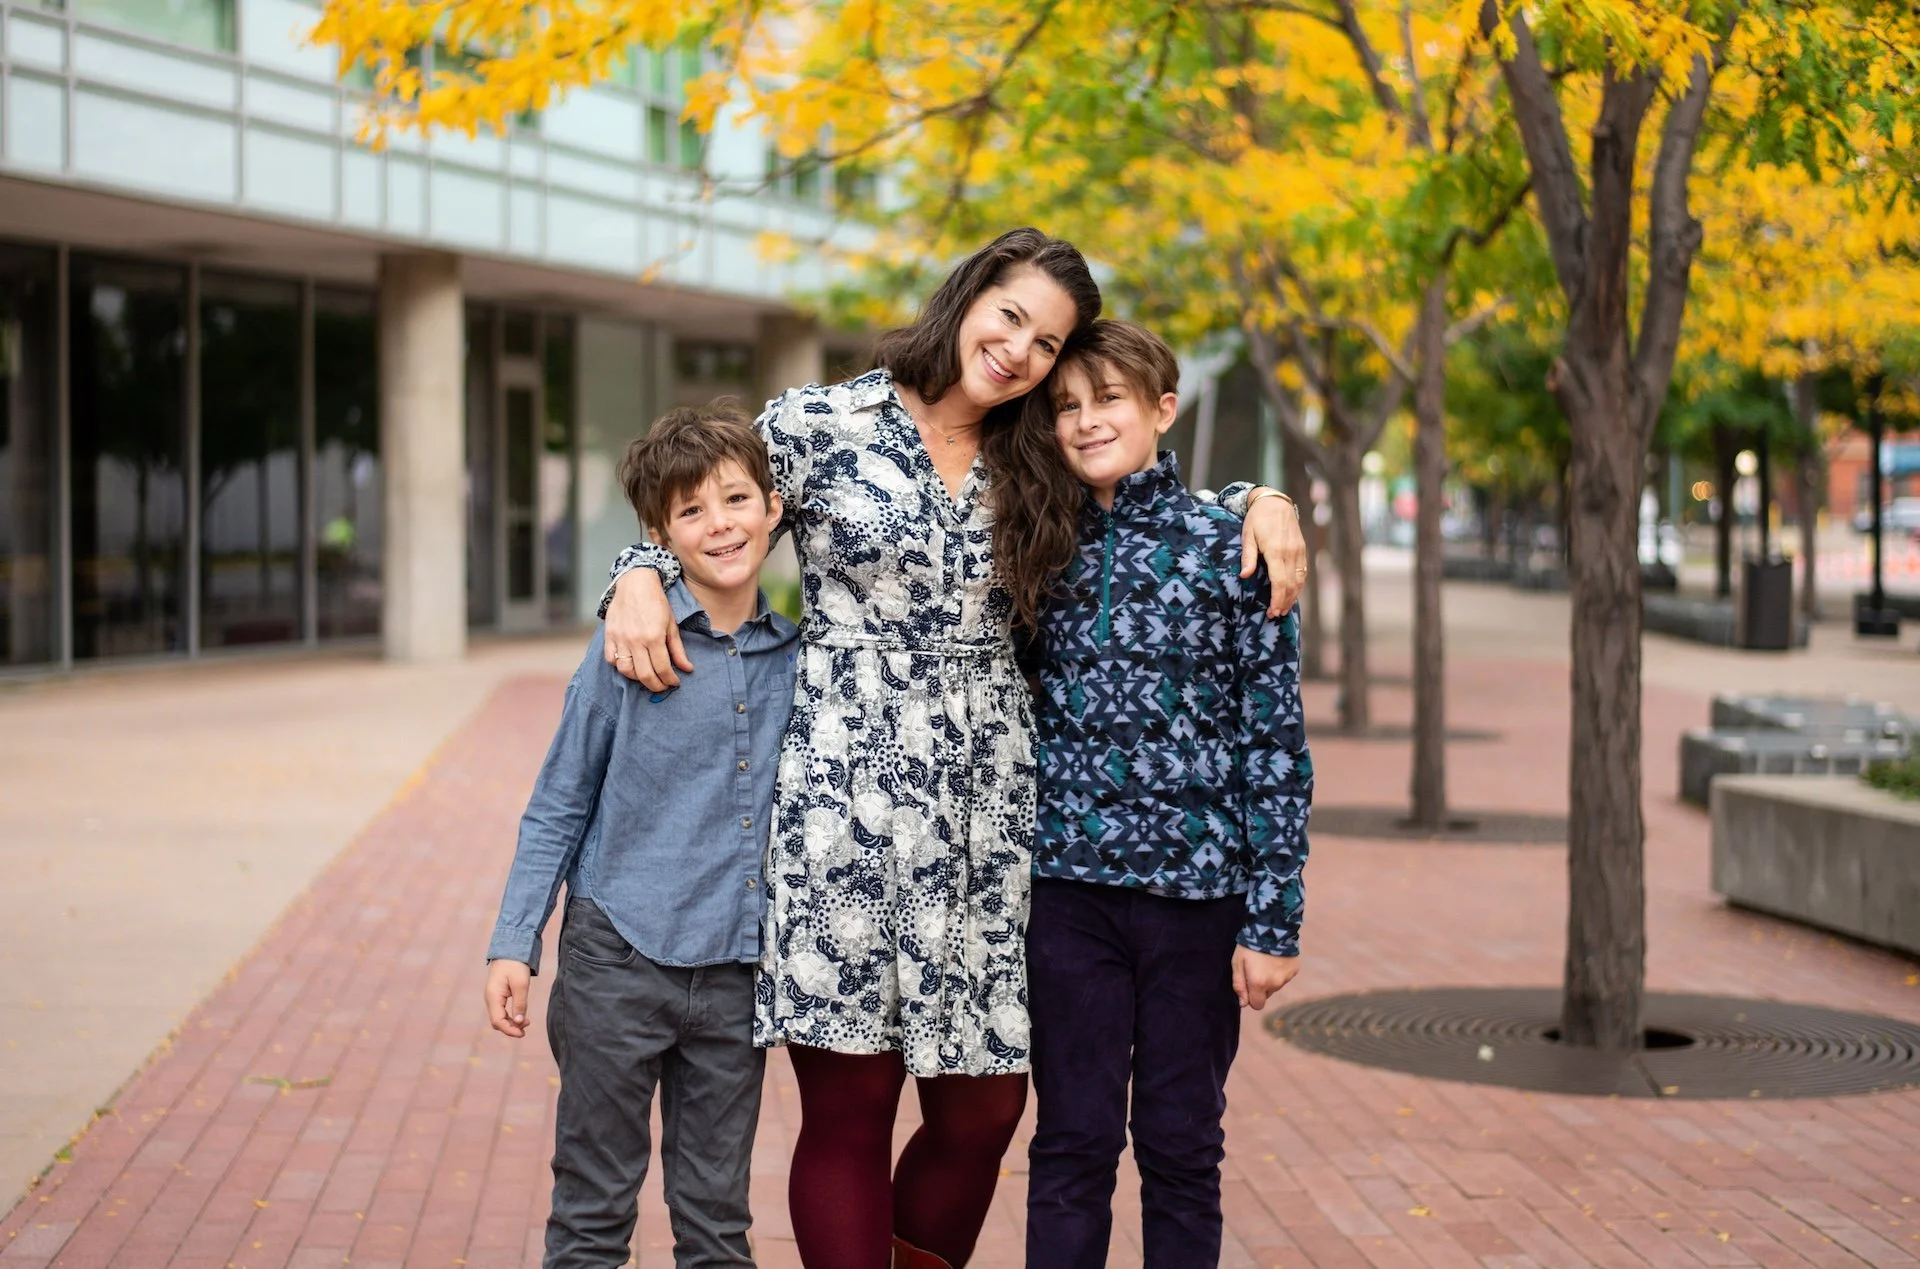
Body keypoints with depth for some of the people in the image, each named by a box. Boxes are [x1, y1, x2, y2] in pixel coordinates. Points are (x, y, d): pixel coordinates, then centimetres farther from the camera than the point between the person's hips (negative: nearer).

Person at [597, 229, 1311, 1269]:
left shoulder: (1037, 473, 14)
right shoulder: (820, 425, 2)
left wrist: (1259, 500, 6)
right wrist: (640, 579, -12)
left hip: (987, 810, 4)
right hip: (845, 793, -4)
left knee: (983, 1105, 5)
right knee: (848, 1110, -1)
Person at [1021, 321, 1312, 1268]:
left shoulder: (1230, 550, -2)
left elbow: (1277, 742, -3)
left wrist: (1274, 921, -7)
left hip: (1197, 886, -2)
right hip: (1067, 881, 2)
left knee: (1181, 1144, 7)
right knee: (1073, 1141, 5)